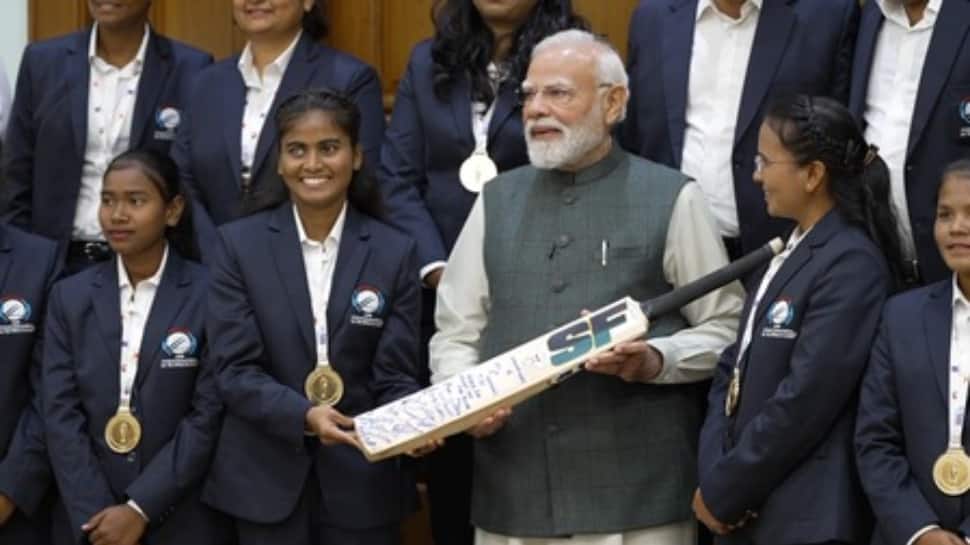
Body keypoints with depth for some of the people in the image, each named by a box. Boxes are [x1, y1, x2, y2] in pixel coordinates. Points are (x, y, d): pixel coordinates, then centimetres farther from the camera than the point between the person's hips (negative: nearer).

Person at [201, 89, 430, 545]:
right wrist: (304, 415, -22)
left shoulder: (394, 252, 3)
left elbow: (395, 376, 0)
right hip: (267, 481, 0)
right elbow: (236, 369, -6)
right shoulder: (239, 244, 1)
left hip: (362, 483, 1)